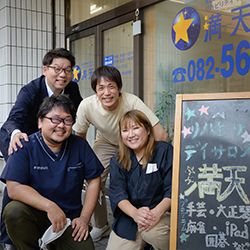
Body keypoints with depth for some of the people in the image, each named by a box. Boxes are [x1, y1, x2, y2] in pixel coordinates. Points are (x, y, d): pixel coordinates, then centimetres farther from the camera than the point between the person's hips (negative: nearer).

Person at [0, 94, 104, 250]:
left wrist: (84, 217, -4)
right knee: (14, 211, -31)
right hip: (35, 216, -2)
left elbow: (94, 180, 5)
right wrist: (50, 206, -26)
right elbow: (14, 188, -17)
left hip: (70, 219, 3)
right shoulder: (25, 147, -9)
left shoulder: (80, 145, 0)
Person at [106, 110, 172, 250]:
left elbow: (173, 189, -8)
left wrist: (157, 212, -25)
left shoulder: (165, 150, -2)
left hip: (161, 213, -3)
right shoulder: (117, 161, 8)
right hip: (129, 215, 3)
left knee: (152, 232, -34)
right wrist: (134, 213, -24)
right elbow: (117, 192, -4)